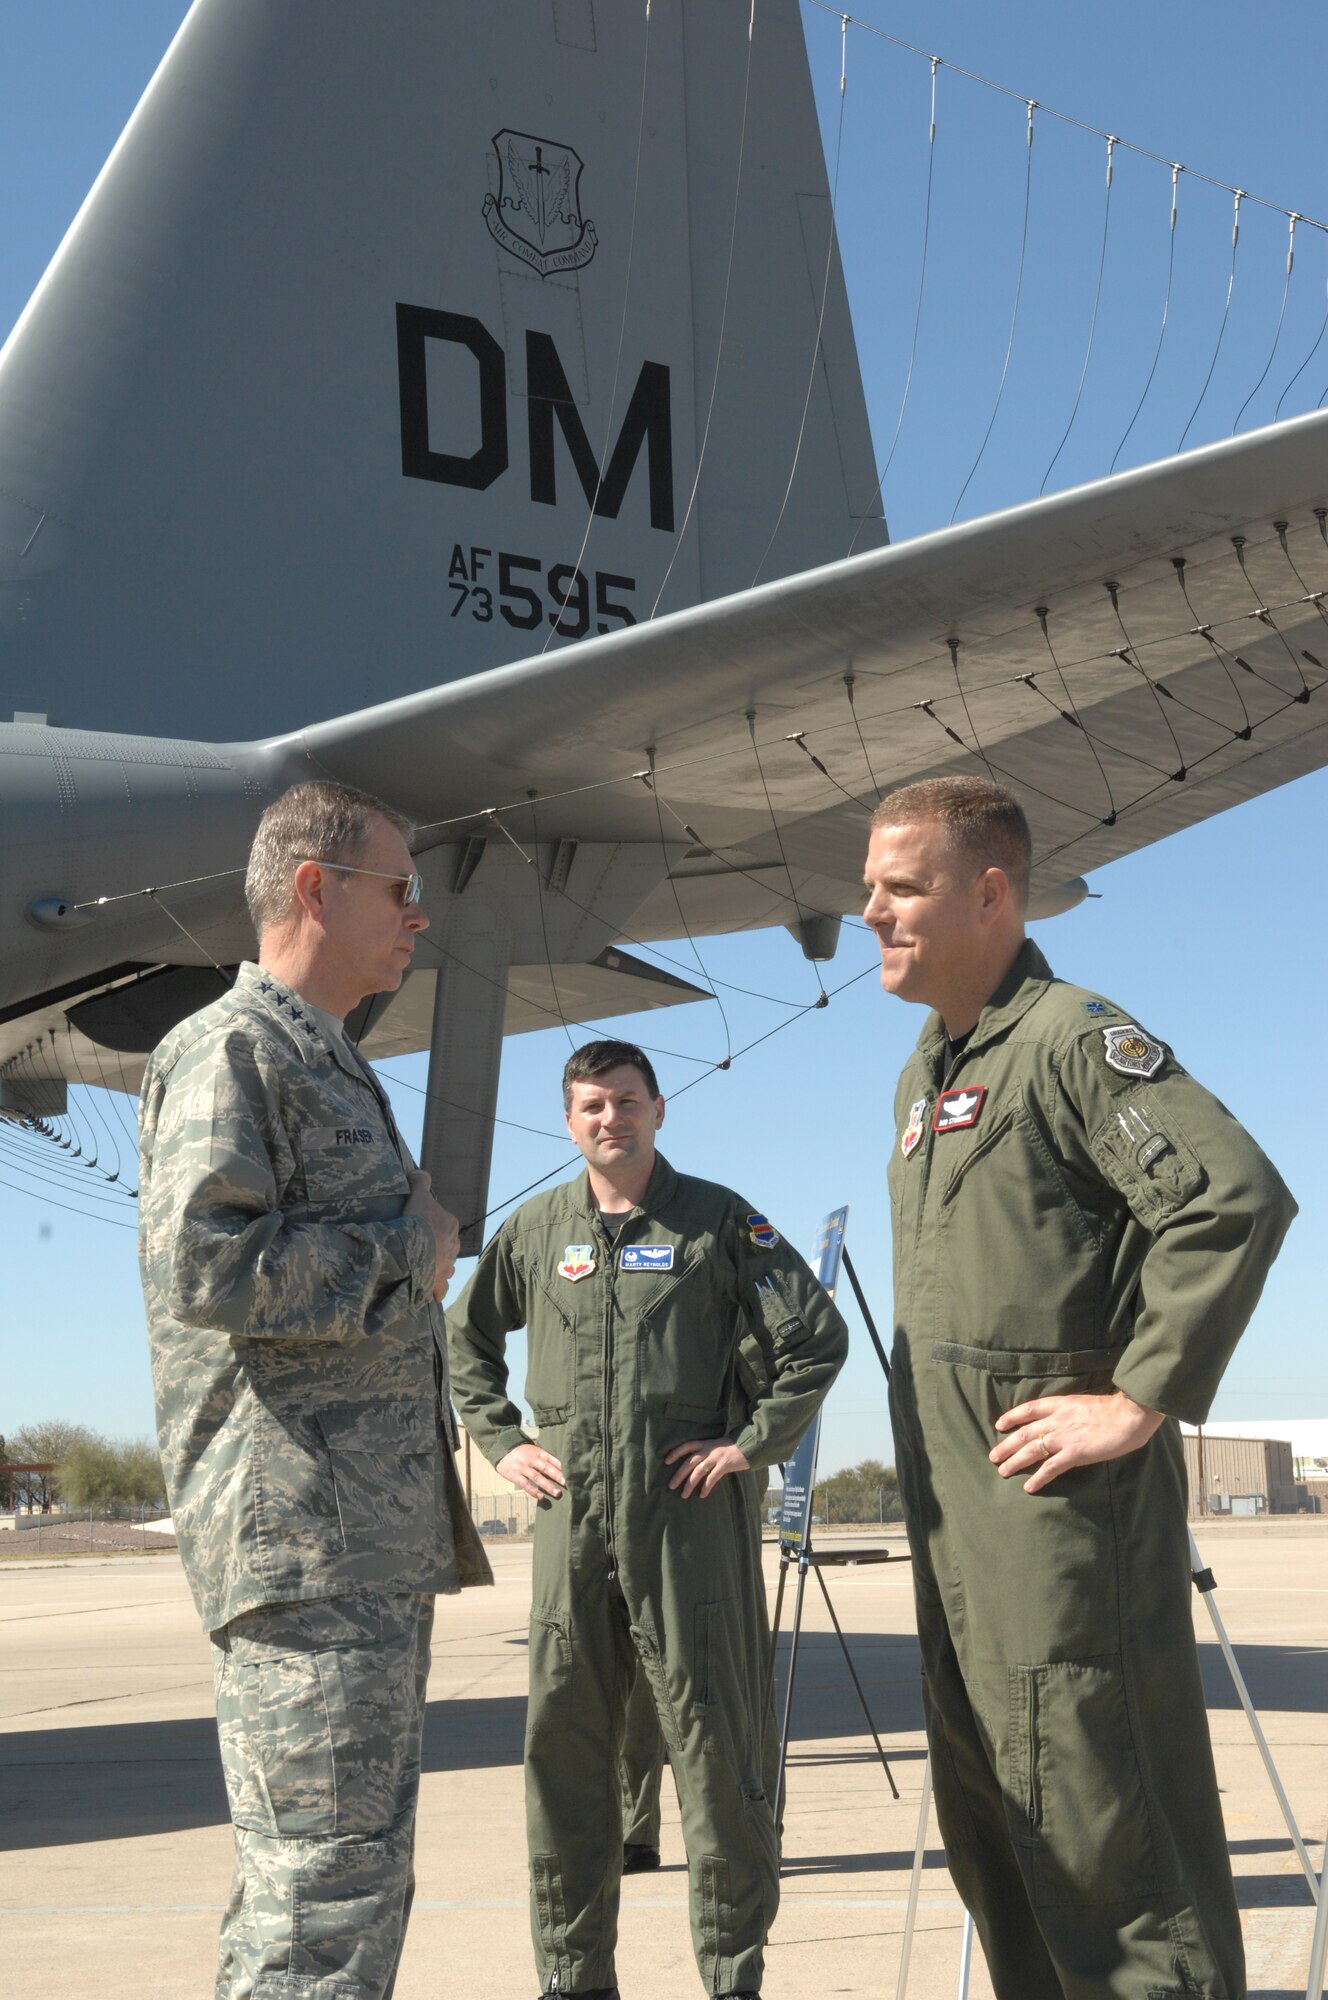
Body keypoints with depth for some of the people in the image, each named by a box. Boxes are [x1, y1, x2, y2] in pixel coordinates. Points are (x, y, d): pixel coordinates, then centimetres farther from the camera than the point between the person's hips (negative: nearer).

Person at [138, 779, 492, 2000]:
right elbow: (205, 1264, -21)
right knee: (328, 1892, -10)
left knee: (354, 1884, 14)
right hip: (301, 1536, -10)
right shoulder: (232, 1047, -7)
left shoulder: (334, 1067, 24)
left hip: (377, 1538, 10)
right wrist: (409, 1253, -11)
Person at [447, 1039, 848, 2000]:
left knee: (713, 1739, 0)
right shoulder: (535, 1229, 11)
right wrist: (504, 1442, 11)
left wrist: (752, 1443, -5)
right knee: (564, 1738, 6)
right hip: (573, 1510, 3)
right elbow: (467, 1340, 23)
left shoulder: (717, 1218, 2)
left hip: (691, 1506, -3)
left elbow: (817, 1334, 0)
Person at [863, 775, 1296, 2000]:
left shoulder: (1073, 1039, -12)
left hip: (1060, 1493, -9)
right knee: (988, 1819, 15)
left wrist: (1142, 1401, -22)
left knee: (1098, 1808, -5)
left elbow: (1238, 1197, -24)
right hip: (953, 1507, 9)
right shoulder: (924, 1076, 17)